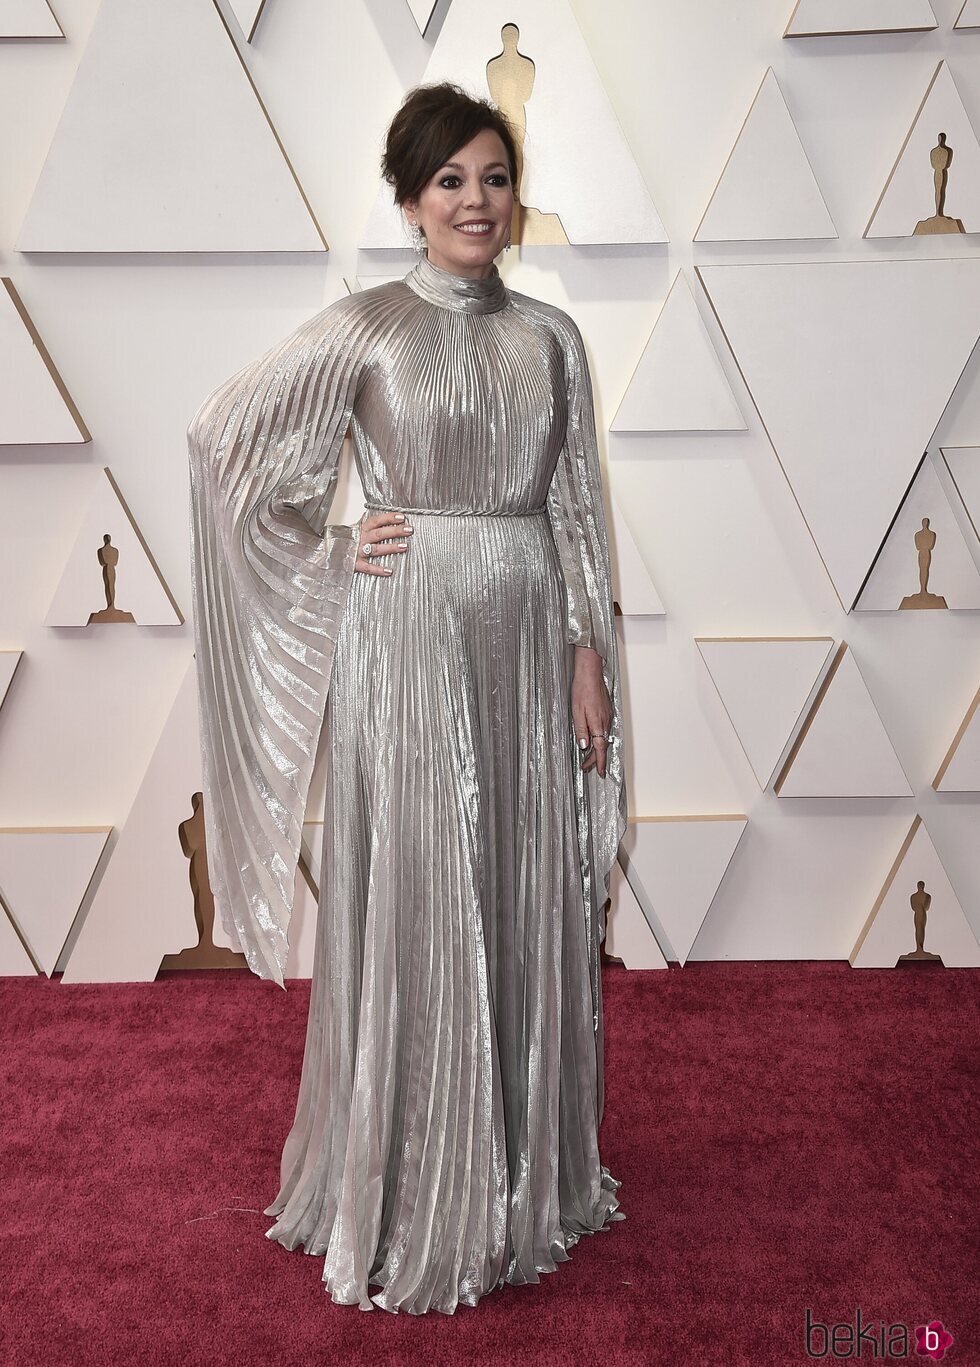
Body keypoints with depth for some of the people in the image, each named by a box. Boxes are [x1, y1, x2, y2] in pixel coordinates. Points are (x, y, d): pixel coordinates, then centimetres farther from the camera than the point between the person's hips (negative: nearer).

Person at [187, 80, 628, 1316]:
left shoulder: (550, 336, 10)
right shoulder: (364, 327, -2)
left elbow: (576, 506, 10)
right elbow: (223, 434, -1)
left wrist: (590, 654, 5)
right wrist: (329, 557, -4)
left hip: (527, 638, 4)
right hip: (407, 642, -4)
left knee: (530, 907, 10)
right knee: (414, 907, 2)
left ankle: (528, 1178, 30)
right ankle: (411, 1203, 21)